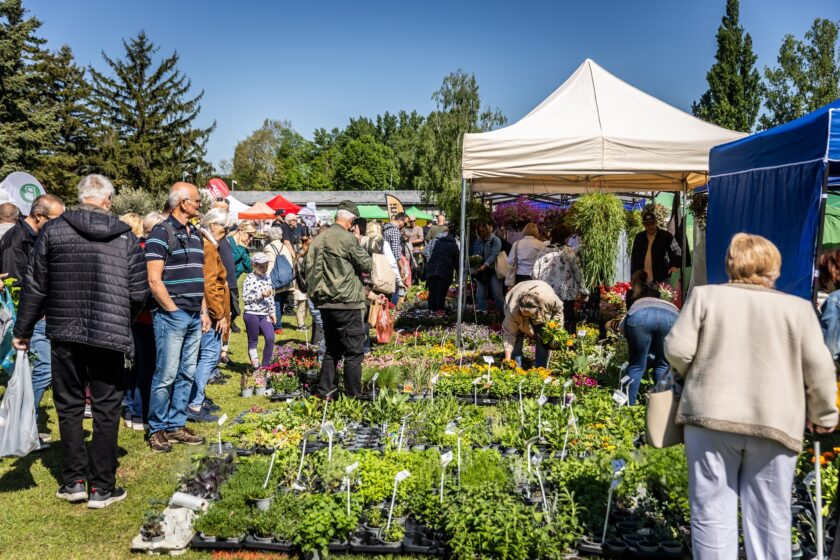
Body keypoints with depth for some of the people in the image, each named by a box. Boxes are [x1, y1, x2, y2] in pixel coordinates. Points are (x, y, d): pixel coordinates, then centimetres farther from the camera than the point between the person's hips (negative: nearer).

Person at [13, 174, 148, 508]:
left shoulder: (53, 230, -1)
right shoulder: (126, 237, -1)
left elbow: (34, 286, 2)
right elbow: (139, 292, -1)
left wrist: (23, 330, 11)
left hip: (66, 333, 1)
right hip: (110, 336, -1)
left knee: (69, 406, 15)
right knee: (106, 410, 7)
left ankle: (73, 482, 20)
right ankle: (102, 488, 13)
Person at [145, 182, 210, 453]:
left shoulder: (195, 234, 17)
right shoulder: (161, 232, -8)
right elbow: (154, 280, -13)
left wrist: (204, 311, 14)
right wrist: (174, 311, -12)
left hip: (194, 317, 8)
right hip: (171, 316, -8)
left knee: (187, 374, 11)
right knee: (166, 375, -3)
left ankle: (176, 425, 21)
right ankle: (157, 430, 10)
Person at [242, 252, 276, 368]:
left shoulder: (267, 278, 10)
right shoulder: (250, 279, -7)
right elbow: (245, 298, -11)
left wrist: (272, 312, 15)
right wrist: (261, 294, -17)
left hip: (264, 315, 5)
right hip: (251, 314, -5)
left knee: (270, 339, -5)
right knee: (253, 341, 4)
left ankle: (265, 365, 7)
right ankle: (255, 366, 13)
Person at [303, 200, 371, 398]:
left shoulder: (319, 239, 9)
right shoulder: (348, 239, -13)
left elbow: (308, 269, 12)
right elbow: (366, 265, -5)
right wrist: (358, 243, 6)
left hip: (325, 303, 8)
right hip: (346, 303, -8)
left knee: (332, 350, 18)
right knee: (354, 352, 0)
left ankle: (323, 392, 19)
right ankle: (353, 396, 1)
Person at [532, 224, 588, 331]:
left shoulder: (543, 252, 3)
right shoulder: (569, 252, -8)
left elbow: (535, 273, 6)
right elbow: (577, 273, -4)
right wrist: (583, 290, 5)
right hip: (566, 293, -3)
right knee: (568, 320, 6)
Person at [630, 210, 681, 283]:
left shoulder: (666, 236, 1)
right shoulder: (639, 237, 13)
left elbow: (676, 252, -5)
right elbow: (634, 258, 15)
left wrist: (675, 265, -25)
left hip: (661, 280, -3)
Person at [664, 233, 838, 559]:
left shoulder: (705, 296, 3)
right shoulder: (798, 308, 5)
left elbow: (677, 350, -2)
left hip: (711, 416, 0)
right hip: (774, 424, 1)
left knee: (712, 511, 6)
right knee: (770, 518, 10)